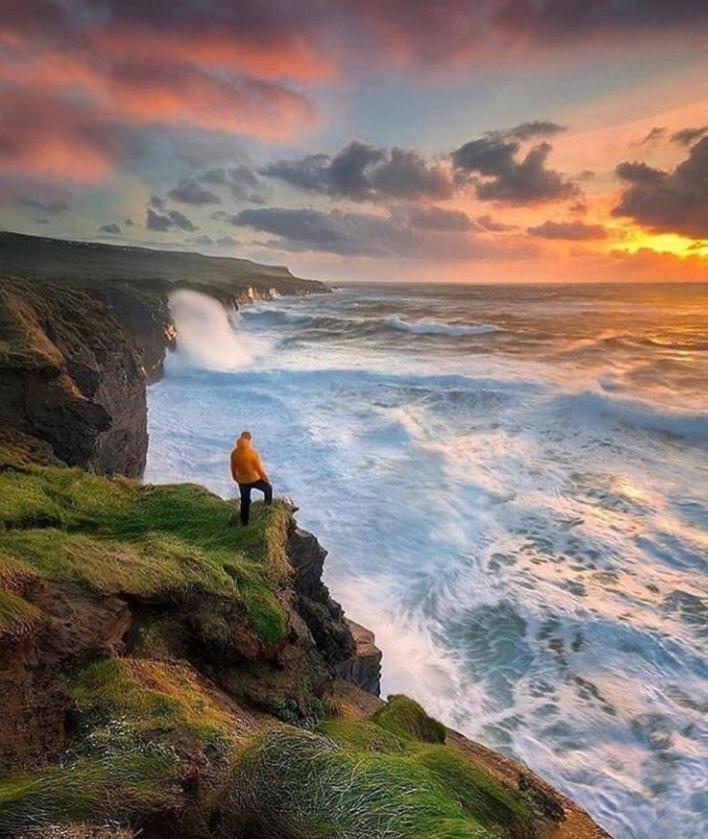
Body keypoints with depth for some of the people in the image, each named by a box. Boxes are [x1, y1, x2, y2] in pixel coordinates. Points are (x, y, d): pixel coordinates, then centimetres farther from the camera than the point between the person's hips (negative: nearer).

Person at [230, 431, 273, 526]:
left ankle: (244, 523, 34)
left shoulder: (234, 453, -12)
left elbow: (233, 469, 1)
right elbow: (260, 470, -19)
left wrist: (237, 480, 19)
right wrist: (267, 481, -2)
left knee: (245, 502, 21)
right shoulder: (253, 453, -27)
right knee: (268, 488, 27)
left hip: (242, 481, 4)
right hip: (255, 479, -4)